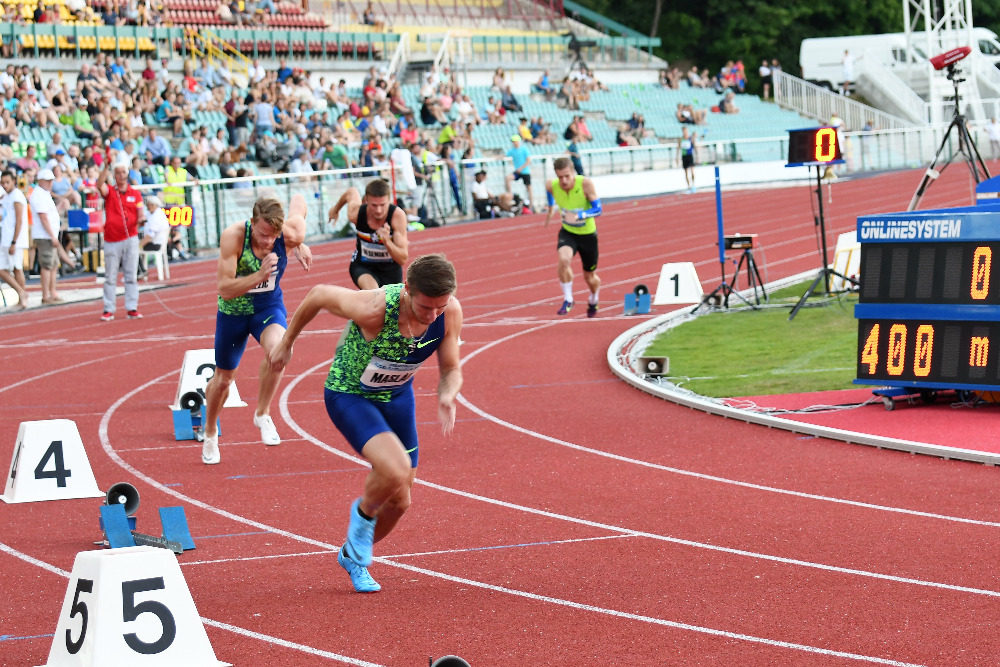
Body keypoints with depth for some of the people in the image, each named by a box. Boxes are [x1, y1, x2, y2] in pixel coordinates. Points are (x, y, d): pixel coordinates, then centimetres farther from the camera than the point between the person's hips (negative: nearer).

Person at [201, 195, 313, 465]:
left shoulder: (290, 235, -24)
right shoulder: (233, 236, -31)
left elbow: (299, 200, 0)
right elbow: (225, 289, -32)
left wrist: (299, 245, 1)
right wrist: (259, 276, -45)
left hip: (269, 306, 0)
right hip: (233, 310, 0)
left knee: (276, 348, -34)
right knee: (223, 378, 16)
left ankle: (262, 414, -10)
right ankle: (210, 432, 46)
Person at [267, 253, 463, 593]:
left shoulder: (450, 313, -21)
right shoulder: (373, 309, -36)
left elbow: (451, 369, -6)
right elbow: (319, 294, -17)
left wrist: (446, 396, -31)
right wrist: (286, 343, -3)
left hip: (397, 397, 6)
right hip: (348, 396, -6)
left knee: (399, 501, 10)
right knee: (394, 471, -30)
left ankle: (353, 555, 39)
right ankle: (363, 513, 5)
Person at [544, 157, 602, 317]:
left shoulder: (585, 184, -27)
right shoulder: (552, 186, -18)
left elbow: (598, 209, -26)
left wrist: (578, 216, -41)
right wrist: (551, 208, 16)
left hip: (588, 233, -1)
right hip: (568, 232, 1)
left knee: (590, 277, 13)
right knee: (563, 259, -32)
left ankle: (593, 300, 49)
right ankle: (567, 300, -14)